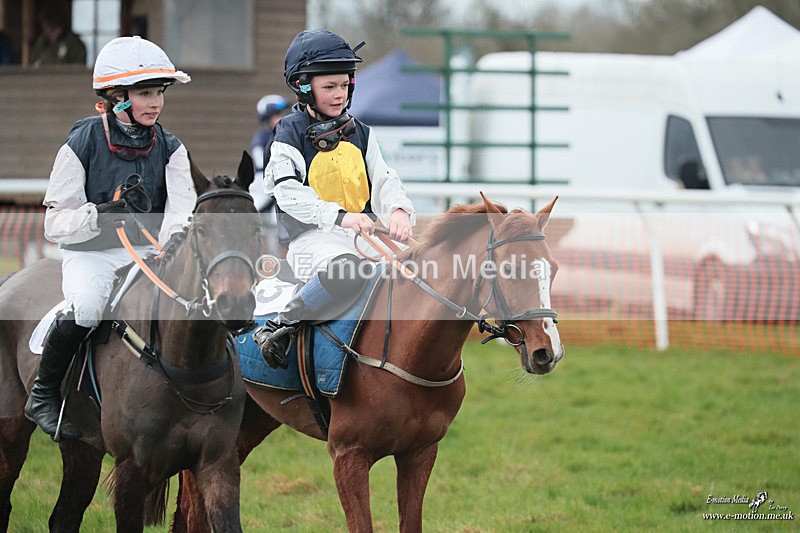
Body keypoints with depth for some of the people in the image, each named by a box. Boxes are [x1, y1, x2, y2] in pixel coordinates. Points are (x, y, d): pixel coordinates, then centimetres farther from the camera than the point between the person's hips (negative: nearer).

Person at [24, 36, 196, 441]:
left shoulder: (169, 148, 5)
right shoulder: (82, 144, -6)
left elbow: (181, 210, -10)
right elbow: (55, 222, -7)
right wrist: (100, 215, -27)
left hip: (148, 251, 4)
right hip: (90, 252, -4)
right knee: (86, 307, -35)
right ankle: (43, 394, -12)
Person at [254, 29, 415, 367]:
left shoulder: (359, 133, 19)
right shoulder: (291, 132, 0)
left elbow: (383, 179, 12)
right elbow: (289, 194, -13)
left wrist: (399, 211, -12)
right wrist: (340, 216, -27)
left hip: (365, 233, 7)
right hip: (310, 236, -6)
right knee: (347, 269, -40)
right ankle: (281, 326, -25)